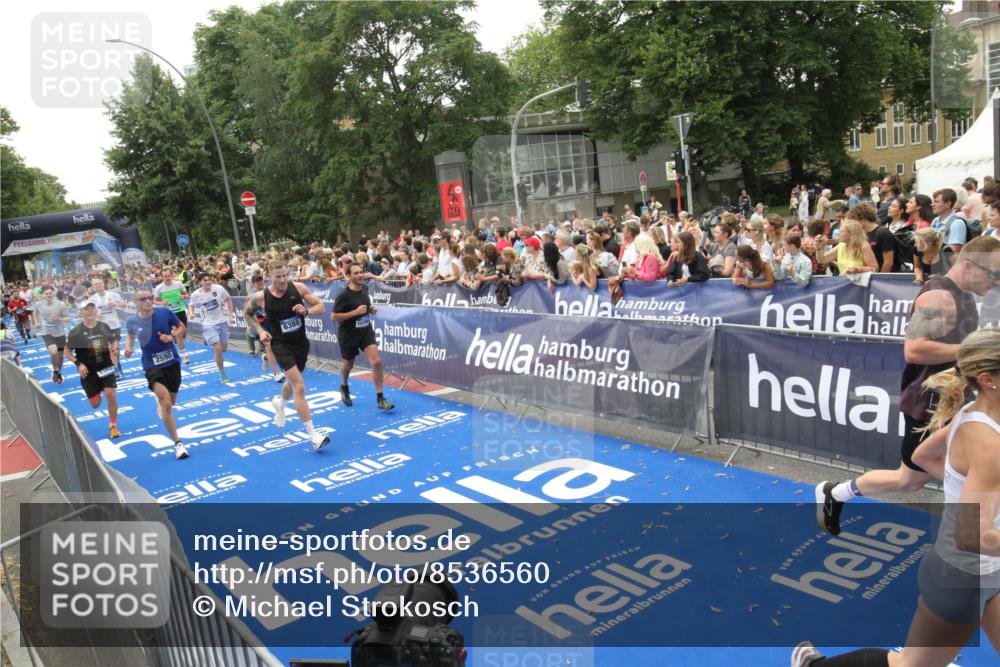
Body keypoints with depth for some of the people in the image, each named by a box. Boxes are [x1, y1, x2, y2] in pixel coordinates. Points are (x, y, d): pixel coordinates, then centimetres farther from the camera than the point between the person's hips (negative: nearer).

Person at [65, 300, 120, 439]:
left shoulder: (104, 327, -1)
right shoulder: (76, 332, -10)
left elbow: (114, 341, 15)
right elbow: (67, 351, -1)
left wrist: (114, 348, -7)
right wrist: (78, 364, -15)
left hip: (106, 367, 1)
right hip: (88, 371, -1)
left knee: (111, 394, -14)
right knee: (95, 404, 4)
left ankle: (113, 426, 3)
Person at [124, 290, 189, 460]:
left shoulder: (165, 312, -10)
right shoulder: (132, 321, -6)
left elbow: (182, 327, 3)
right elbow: (130, 335, 16)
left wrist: (172, 336, -16)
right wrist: (128, 347, -4)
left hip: (172, 362, 2)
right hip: (152, 366, -2)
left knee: (170, 402, 18)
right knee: (166, 404, -19)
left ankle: (160, 402, 59)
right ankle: (178, 443, -10)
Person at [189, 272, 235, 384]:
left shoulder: (218, 288, -12)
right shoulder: (195, 295, -11)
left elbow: (228, 299, 5)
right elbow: (192, 306, 8)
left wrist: (230, 313, 0)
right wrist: (192, 313, -13)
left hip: (222, 321, 3)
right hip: (208, 324, -3)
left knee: (224, 348, 15)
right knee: (218, 349, -15)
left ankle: (207, 340, 48)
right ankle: (222, 375, 3)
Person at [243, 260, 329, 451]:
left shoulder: (298, 288, -10)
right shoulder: (261, 297, -12)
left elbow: (320, 307, -5)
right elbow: (247, 313, 8)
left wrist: (306, 310, -25)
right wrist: (260, 331, -5)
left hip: (301, 342, 4)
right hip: (281, 344, -4)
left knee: (292, 382, 26)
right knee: (299, 387, -18)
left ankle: (280, 403, 62)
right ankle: (313, 435, -16)